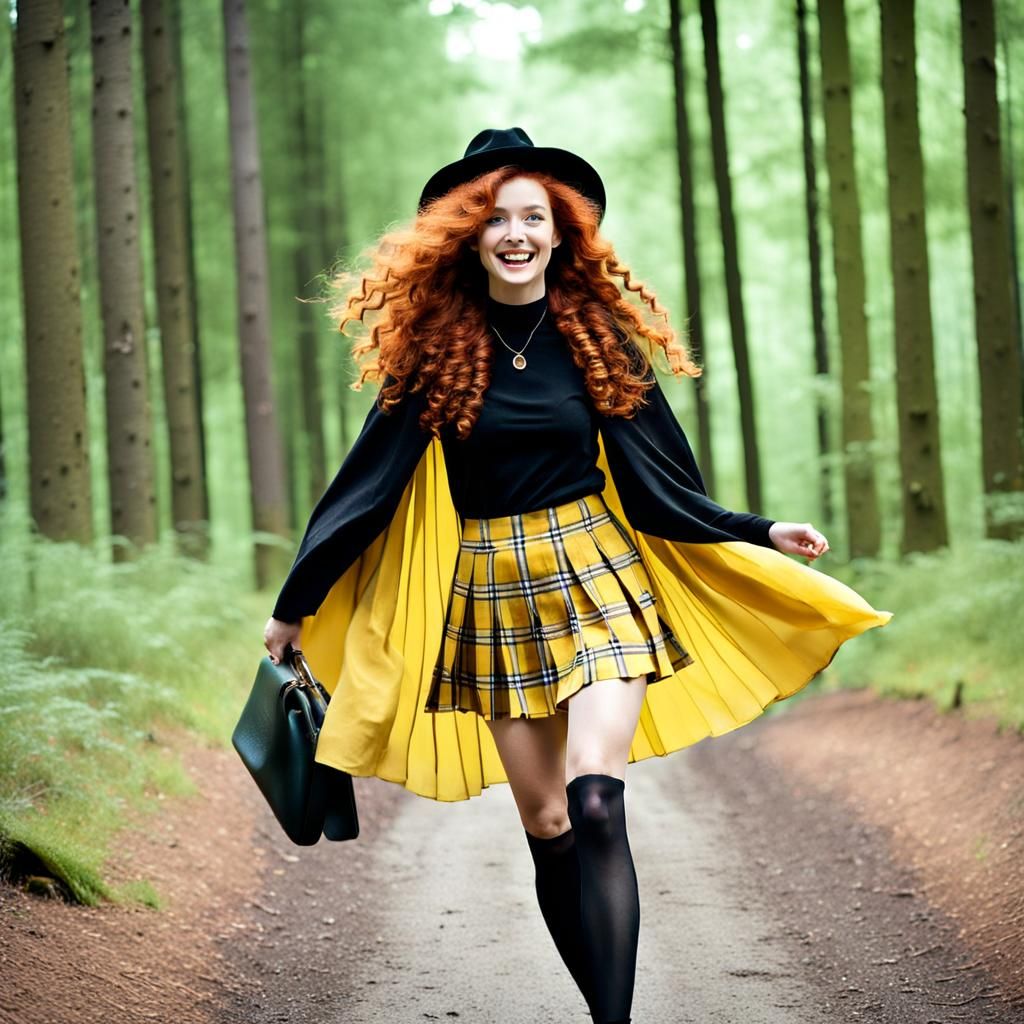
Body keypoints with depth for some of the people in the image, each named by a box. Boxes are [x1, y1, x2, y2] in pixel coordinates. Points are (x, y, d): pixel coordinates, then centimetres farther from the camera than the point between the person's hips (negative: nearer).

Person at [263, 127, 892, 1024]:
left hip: (597, 580, -1)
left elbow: (657, 480, 6)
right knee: (546, 828, 4)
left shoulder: (598, 336, 2)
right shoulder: (434, 348, -1)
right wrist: (295, 604, 5)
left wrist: (762, 535, 1)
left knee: (594, 806, -19)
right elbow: (369, 481, 2)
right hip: (492, 598, 1)